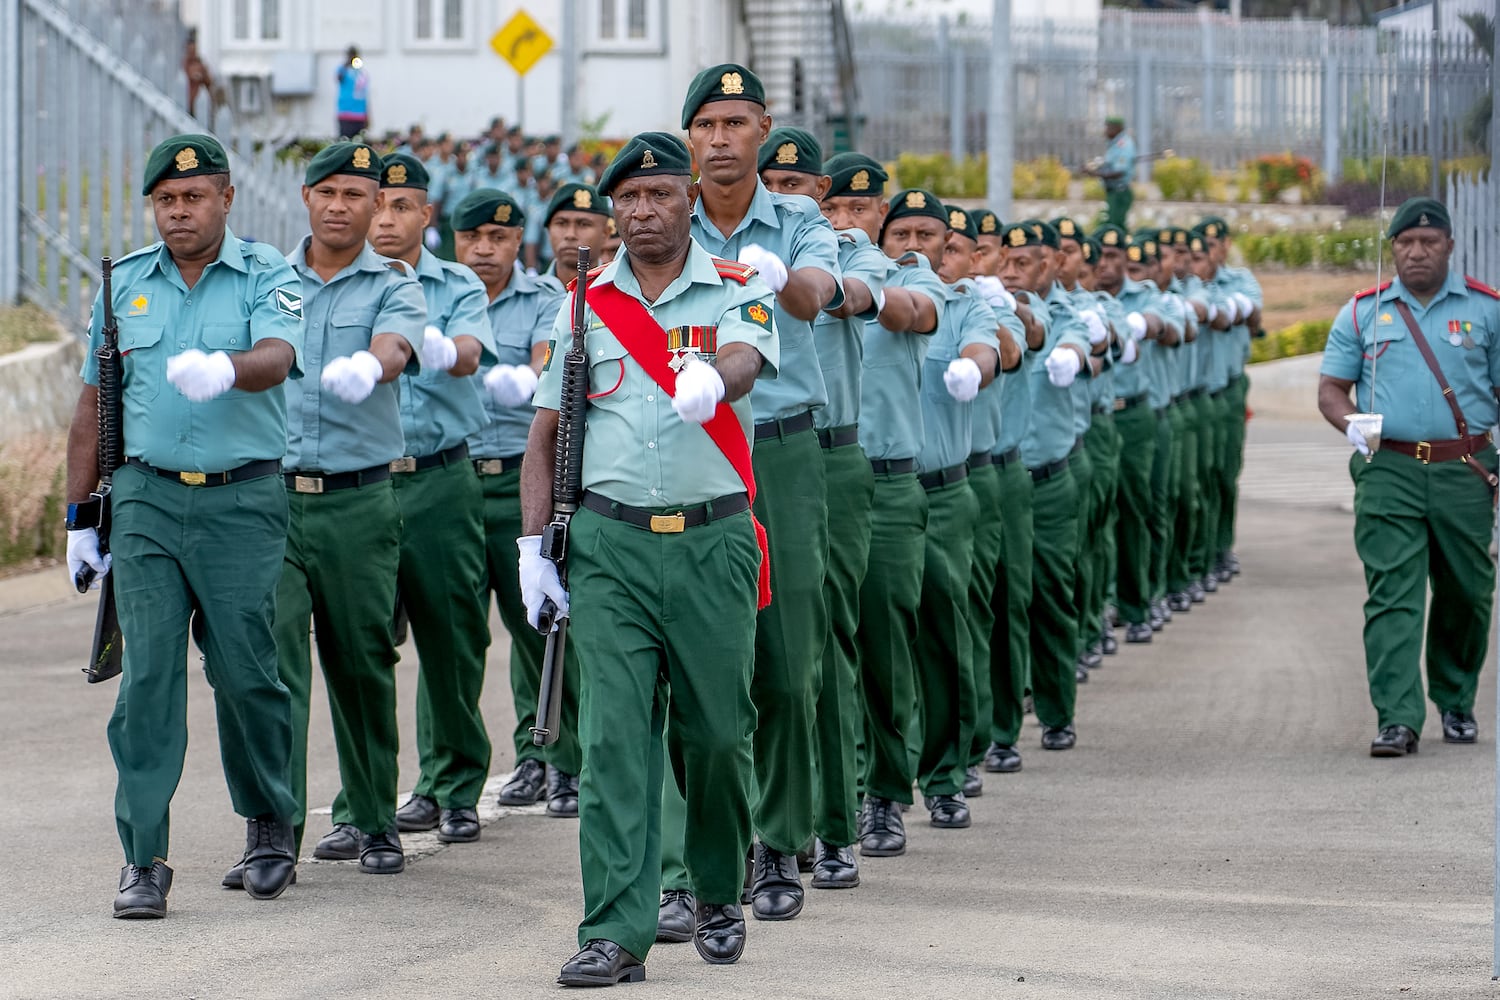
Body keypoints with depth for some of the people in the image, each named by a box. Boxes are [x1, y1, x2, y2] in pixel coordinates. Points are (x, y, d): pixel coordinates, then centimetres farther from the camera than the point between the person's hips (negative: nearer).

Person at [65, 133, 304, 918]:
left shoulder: (266, 278, 1)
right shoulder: (125, 284, 11)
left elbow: (276, 358, -20)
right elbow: (94, 402, 16)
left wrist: (224, 369, -43)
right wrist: (80, 517, 15)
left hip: (243, 501, -2)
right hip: (147, 499, 2)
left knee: (247, 673, 0)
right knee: (148, 676, -5)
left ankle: (268, 827, 23)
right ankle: (143, 860, -4)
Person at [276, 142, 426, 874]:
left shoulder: (393, 286, 3)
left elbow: (396, 349, -17)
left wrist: (367, 368, -40)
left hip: (358, 498, -1)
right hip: (271, 492, 1)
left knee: (363, 664, 7)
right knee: (274, 659, -9)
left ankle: (371, 820, 21)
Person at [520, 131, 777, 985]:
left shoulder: (736, 290, 4)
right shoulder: (586, 305, 10)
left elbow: (747, 357, -20)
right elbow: (547, 432, 12)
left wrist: (710, 378, -43)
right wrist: (532, 545, 3)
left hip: (713, 539, -1)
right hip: (611, 542, 1)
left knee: (717, 731, 7)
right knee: (614, 737, -7)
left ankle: (719, 895, 30)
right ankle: (617, 932, -8)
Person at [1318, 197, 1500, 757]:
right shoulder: (1363, 312, 9)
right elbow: (1331, 389, 11)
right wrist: (1352, 424, -11)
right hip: (1389, 471, -1)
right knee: (1392, 596, -11)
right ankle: (1397, 720, -15)